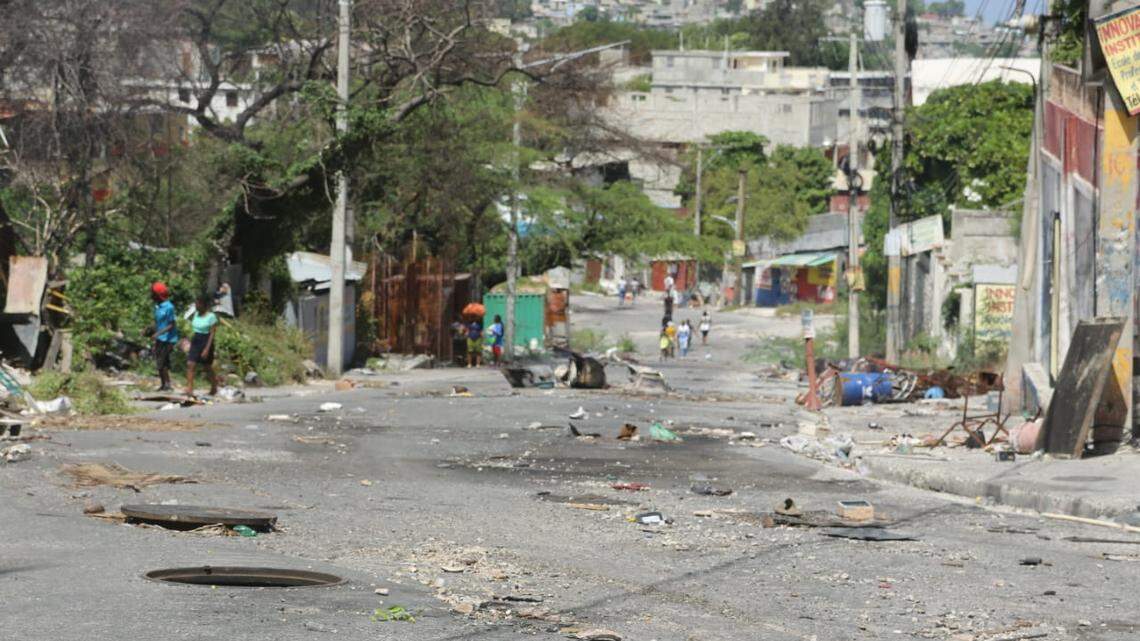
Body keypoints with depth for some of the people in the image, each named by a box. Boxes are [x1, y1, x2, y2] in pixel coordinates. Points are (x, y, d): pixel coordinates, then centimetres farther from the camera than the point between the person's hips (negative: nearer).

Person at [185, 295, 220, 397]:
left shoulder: (211, 316, -13)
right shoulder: (196, 314, 7)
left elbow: (212, 333, -14)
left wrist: (207, 348, -20)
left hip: (206, 342, -6)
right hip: (195, 341, 6)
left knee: (208, 367, 10)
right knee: (190, 364, -10)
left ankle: (214, 387, 30)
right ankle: (189, 388, -13)